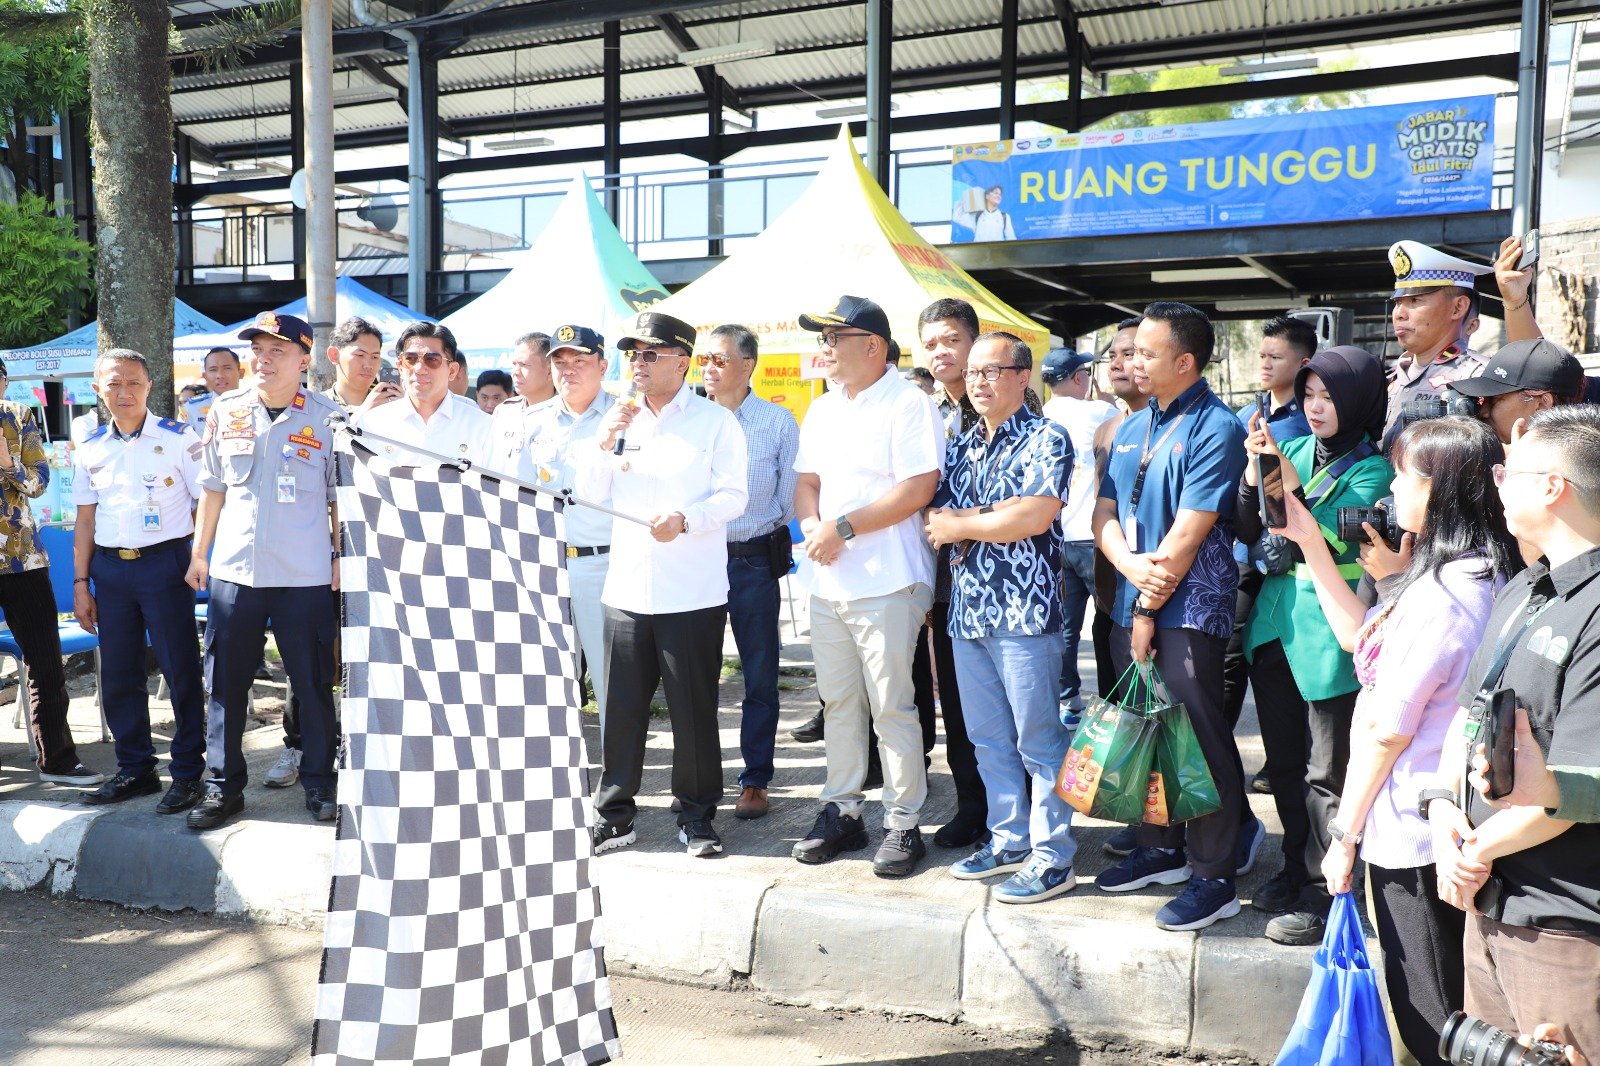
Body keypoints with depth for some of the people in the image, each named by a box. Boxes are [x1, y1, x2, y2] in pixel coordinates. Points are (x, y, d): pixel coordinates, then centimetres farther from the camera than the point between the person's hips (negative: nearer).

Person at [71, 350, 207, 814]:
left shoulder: (178, 438, -4)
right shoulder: (90, 449, 10)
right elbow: (85, 521, 13)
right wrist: (81, 584, 9)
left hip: (164, 563, -5)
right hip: (109, 568, 5)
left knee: (181, 670, 0)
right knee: (117, 674, 11)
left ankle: (188, 772, 11)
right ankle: (135, 770, 24)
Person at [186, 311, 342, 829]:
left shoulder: (328, 417, -2)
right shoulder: (226, 411, 6)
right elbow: (213, 488, 14)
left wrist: (341, 556, -1)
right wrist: (199, 552, 12)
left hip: (306, 576, -3)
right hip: (233, 569, 3)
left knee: (313, 683, 4)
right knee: (226, 682, 8)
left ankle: (320, 783, 17)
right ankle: (223, 785, 20)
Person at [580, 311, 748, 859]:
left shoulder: (716, 421, 0)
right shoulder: (622, 420, 16)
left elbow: (733, 496, -7)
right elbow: (589, 493, 13)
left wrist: (686, 519, -24)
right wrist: (605, 442, -3)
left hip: (692, 593, -4)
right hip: (627, 588, 4)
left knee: (694, 710, 3)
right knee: (621, 709, 7)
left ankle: (696, 814, 17)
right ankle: (613, 814, 20)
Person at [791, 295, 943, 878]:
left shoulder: (907, 403, -8)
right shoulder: (822, 410, 16)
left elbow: (918, 489, -17)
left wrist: (843, 527, -16)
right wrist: (812, 525, -4)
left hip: (886, 583, -7)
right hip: (828, 582, 7)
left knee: (892, 707, -1)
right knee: (838, 701, 13)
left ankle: (903, 824, 11)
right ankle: (841, 812, 24)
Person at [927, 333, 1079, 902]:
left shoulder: (1046, 438, -5)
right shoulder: (963, 446, 16)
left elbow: (1036, 517, -18)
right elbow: (935, 520, 9)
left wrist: (962, 524, -7)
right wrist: (996, 514, -9)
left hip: (1024, 610, -7)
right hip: (968, 609, 7)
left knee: (1038, 737, 0)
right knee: (988, 737, 13)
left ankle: (1052, 858, 9)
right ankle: (1009, 840, 25)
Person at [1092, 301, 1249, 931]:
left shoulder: (1215, 428, -10)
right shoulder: (1132, 429, 14)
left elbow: (1189, 531, -16)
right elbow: (1105, 512, 9)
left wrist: (1149, 611, -13)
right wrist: (1131, 566, -12)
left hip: (1188, 610, -8)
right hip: (1131, 604, 8)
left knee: (1200, 740, -2)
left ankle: (1215, 879, 9)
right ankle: (1161, 850, 30)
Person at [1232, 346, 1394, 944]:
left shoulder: (1372, 469, -8)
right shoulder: (1296, 449, 8)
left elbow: (1329, 542, -19)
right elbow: (1250, 532, 4)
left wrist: (1289, 482, -26)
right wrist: (1255, 470, -10)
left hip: (1328, 631, -6)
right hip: (1274, 622, 6)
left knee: (1326, 774, 2)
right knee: (1285, 763, 17)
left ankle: (1328, 894, 15)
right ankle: (1298, 869, 33)